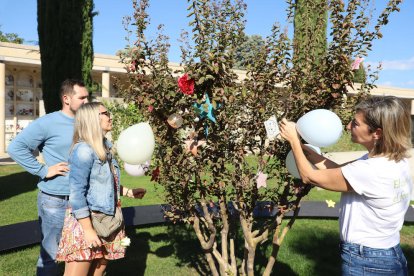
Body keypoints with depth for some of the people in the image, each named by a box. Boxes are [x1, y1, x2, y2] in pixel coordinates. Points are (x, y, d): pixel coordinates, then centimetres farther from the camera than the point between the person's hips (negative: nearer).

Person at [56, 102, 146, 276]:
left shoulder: (105, 147, 8)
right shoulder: (84, 150, -18)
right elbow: (77, 193, -21)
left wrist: (129, 192, 18)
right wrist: (88, 229, -21)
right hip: (85, 221, -8)